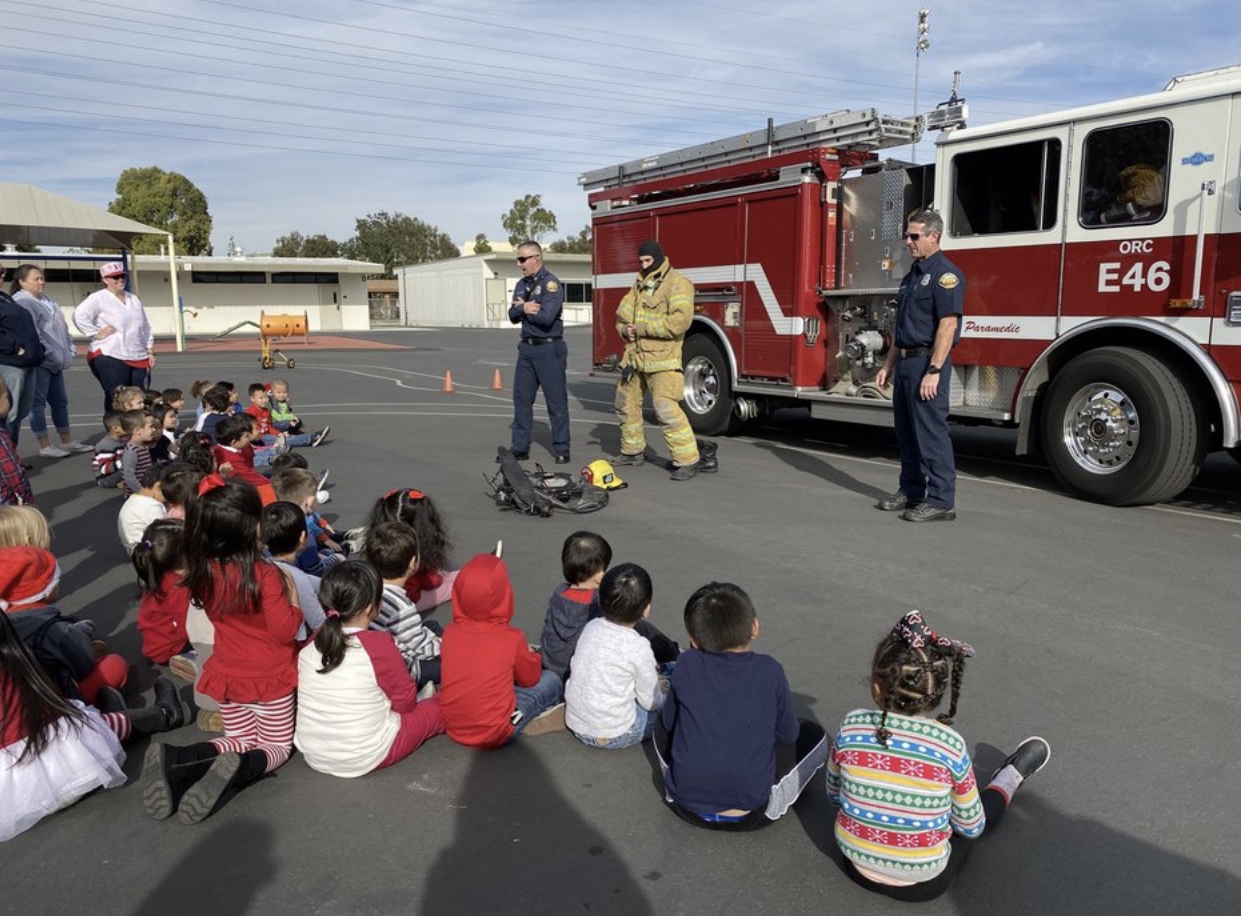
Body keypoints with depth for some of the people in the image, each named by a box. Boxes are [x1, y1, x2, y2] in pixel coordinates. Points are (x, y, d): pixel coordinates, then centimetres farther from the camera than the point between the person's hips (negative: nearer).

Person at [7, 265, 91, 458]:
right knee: (37, 403, -2)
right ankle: (45, 446, 2)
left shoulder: (46, 301, 18)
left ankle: (67, 441, 23)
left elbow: (61, 327, 23)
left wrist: (69, 350, 12)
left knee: (60, 401, 14)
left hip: (55, 362, 10)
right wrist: (49, 354, -19)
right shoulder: (22, 303, -13)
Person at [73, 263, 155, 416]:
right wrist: (96, 334, -16)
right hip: (110, 358, -6)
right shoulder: (99, 298, -4)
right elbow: (79, 316, -17)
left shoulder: (134, 299, 18)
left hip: (139, 358, 6)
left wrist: (150, 352, 15)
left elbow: (145, 327, 21)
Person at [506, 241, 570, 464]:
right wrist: (523, 308, -16)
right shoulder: (521, 285, 13)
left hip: (549, 348, -7)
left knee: (556, 401, -1)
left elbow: (546, 317, -22)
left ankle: (561, 449, 6)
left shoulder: (551, 283, -11)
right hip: (527, 347, 7)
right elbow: (512, 316, 6)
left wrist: (523, 308, -6)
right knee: (521, 398, 7)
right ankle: (520, 447, 14)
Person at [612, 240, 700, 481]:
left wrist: (643, 327, -18)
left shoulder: (677, 283, -9)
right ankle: (633, 451, 34)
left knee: (666, 409, -15)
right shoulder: (639, 284, 17)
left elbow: (680, 321, -23)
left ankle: (688, 461, -10)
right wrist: (625, 328, -3)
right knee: (627, 404, 17)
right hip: (634, 356, 9)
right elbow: (622, 314, 22)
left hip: (662, 359, -9)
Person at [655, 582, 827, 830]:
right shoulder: (770, 671, -10)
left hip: (686, 806, 0)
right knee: (813, 735, 18)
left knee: (664, 726, 27)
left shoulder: (687, 665, -8)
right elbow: (788, 735, 2)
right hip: (751, 814, 0)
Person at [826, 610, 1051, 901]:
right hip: (924, 884, -1)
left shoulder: (852, 726, -18)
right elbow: (971, 826, -7)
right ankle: (1010, 777, 50)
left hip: (858, 866, 2)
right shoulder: (951, 744, -21)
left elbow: (834, 794, 0)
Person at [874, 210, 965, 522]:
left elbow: (948, 325, -18)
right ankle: (911, 491, 23)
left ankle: (941, 501, -2)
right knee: (906, 432, 13)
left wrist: (934, 371, -23)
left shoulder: (945, 273, -11)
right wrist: (888, 365, 18)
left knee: (932, 432, -7)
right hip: (905, 363, 9)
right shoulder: (912, 275, 18)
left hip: (927, 363, -9)